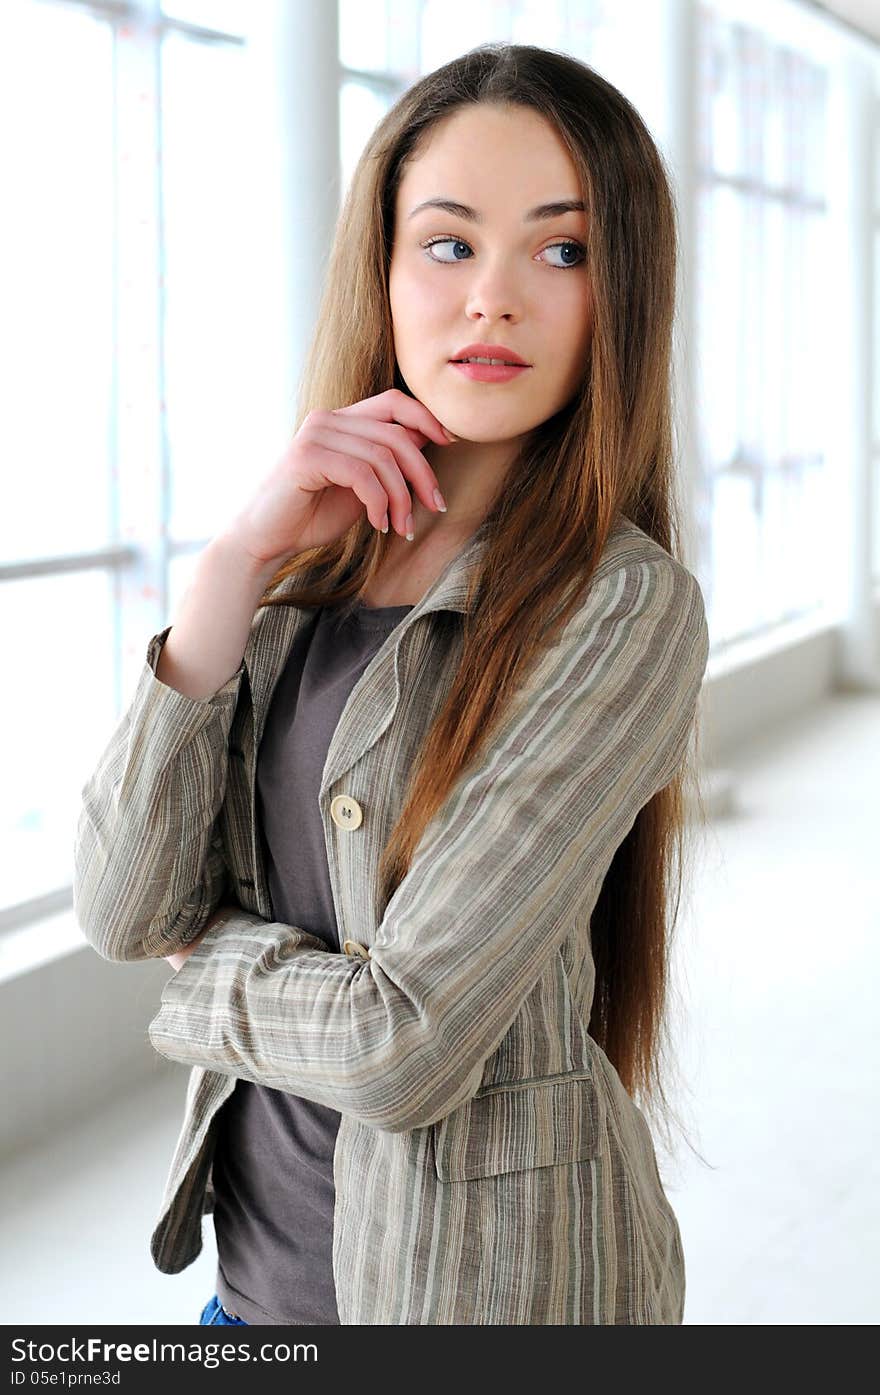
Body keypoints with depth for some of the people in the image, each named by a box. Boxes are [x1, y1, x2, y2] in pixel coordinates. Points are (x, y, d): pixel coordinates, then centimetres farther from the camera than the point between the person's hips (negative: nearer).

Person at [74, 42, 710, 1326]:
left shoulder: (625, 608, -19)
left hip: (482, 1268, -5)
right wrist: (236, 560, -19)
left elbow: (403, 1047, -25)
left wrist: (208, 960, -7)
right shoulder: (310, 566, -1)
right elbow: (123, 910, -12)